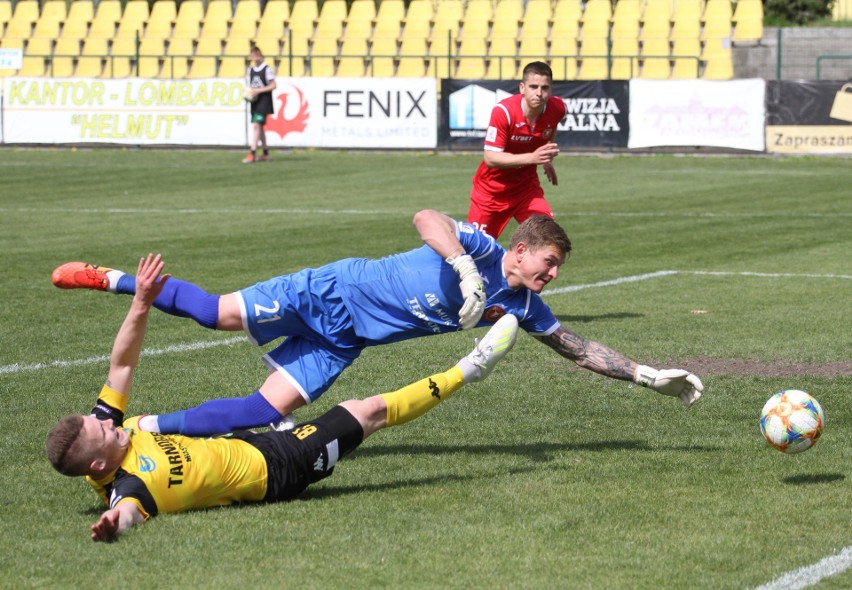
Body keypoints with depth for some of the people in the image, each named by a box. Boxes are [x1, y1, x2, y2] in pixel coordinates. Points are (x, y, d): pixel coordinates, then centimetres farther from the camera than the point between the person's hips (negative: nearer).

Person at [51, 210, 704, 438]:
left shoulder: (523, 306, 2)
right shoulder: (481, 248, -18)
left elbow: (577, 347, 10)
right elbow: (426, 217, -34)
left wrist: (648, 374, 5)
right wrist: (463, 266, -48)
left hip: (343, 342, 6)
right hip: (331, 293, -6)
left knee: (268, 410, -8)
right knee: (219, 313, -11)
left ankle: (144, 427, -2)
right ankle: (113, 280, 11)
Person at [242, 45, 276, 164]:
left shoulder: (267, 69, -7)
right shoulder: (250, 70, 13)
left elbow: (273, 85, -10)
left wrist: (259, 90, -17)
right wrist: (248, 93, 1)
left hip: (264, 101, -8)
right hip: (254, 102, 8)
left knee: (256, 125, -17)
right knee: (259, 127, 12)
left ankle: (252, 153, -22)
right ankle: (265, 153, 23)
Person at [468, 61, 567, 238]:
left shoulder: (557, 108, -13)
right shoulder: (503, 111, -28)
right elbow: (490, 158, -31)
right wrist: (532, 158, -41)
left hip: (526, 185, 3)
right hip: (492, 189, -3)